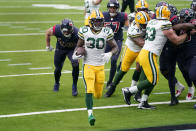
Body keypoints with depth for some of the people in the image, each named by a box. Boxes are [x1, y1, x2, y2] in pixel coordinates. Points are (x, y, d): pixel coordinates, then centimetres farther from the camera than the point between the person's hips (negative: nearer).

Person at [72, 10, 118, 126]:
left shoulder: (106, 32, -3)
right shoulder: (85, 32, -3)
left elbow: (115, 47, 4)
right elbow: (79, 45, 12)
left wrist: (110, 54, -17)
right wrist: (76, 54, -8)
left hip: (100, 66, 2)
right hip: (88, 65, -2)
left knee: (98, 94, 9)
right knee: (89, 90, -19)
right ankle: (90, 114, -19)